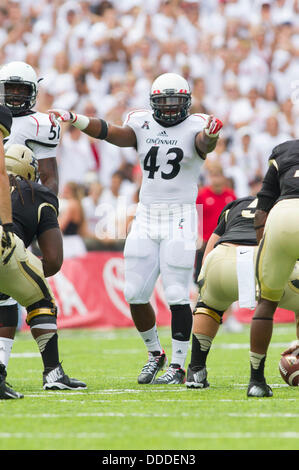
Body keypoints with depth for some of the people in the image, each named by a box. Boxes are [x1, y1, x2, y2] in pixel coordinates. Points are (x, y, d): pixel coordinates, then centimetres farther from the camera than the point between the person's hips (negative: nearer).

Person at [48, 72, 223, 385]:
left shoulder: (194, 128, -5)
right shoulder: (143, 126, 5)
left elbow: (205, 144, -28)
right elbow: (112, 133, -12)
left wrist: (211, 135, -53)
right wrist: (74, 119, -29)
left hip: (180, 218, -4)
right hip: (146, 217, 4)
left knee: (177, 295, -6)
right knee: (135, 294, 3)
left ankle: (177, 367, 6)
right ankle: (155, 354, 25)